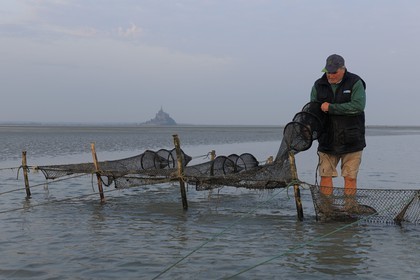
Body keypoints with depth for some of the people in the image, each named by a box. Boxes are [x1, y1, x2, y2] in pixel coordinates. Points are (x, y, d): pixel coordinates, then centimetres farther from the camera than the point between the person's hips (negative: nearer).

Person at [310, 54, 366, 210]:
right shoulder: (319, 85, 6)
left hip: (351, 140, -3)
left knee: (350, 177, 0)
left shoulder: (355, 83, -5)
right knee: (325, 175, 0)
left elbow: (358, 106, -20)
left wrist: (331, 107, -20)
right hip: (327, 140, 3)